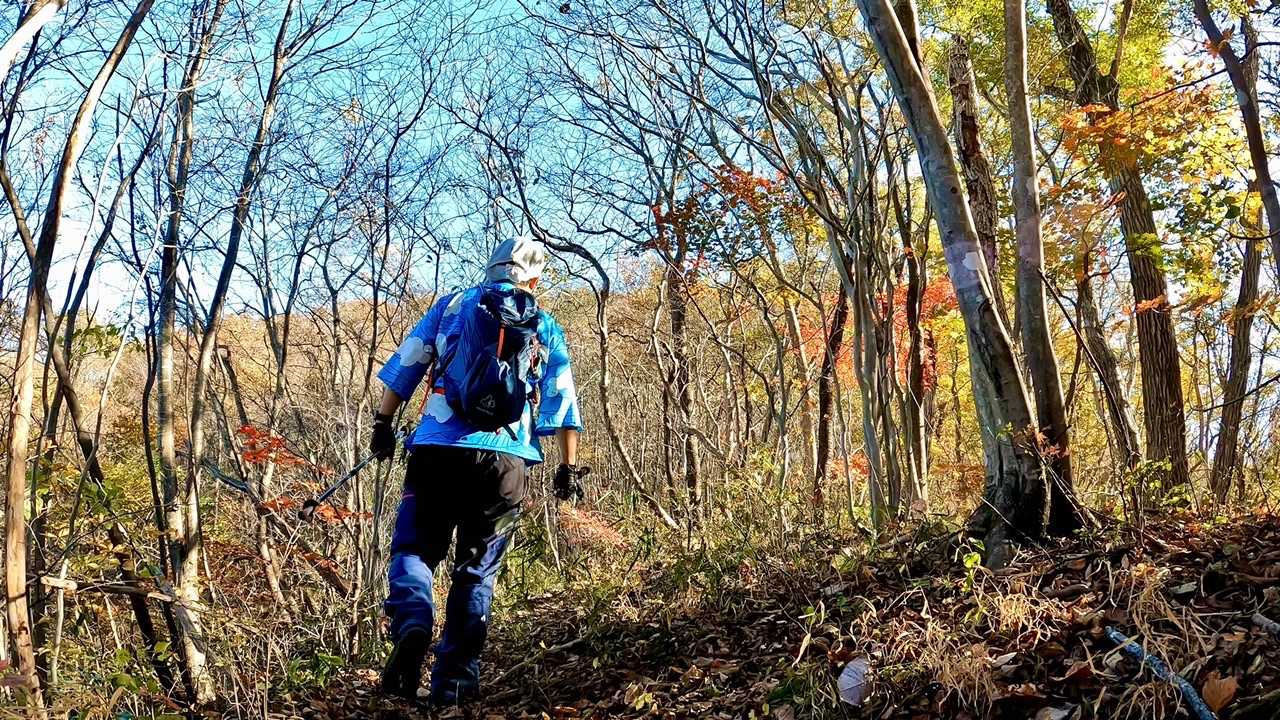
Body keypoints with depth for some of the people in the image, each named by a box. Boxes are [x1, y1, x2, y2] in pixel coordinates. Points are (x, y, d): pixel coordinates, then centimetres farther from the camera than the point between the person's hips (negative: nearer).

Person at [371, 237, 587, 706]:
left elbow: (404, 365, 11)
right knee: (477, 569, 12)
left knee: (413, 550, 10)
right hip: (504, 460, 1)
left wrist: (383, 423, 19)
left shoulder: (453, 305, 14)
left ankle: (411, 625, -19)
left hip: (437, 450, -1)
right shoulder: (546, 327, 15)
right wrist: (569, 467, 18)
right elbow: (563, 403, 12)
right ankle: (454, 680, 10)